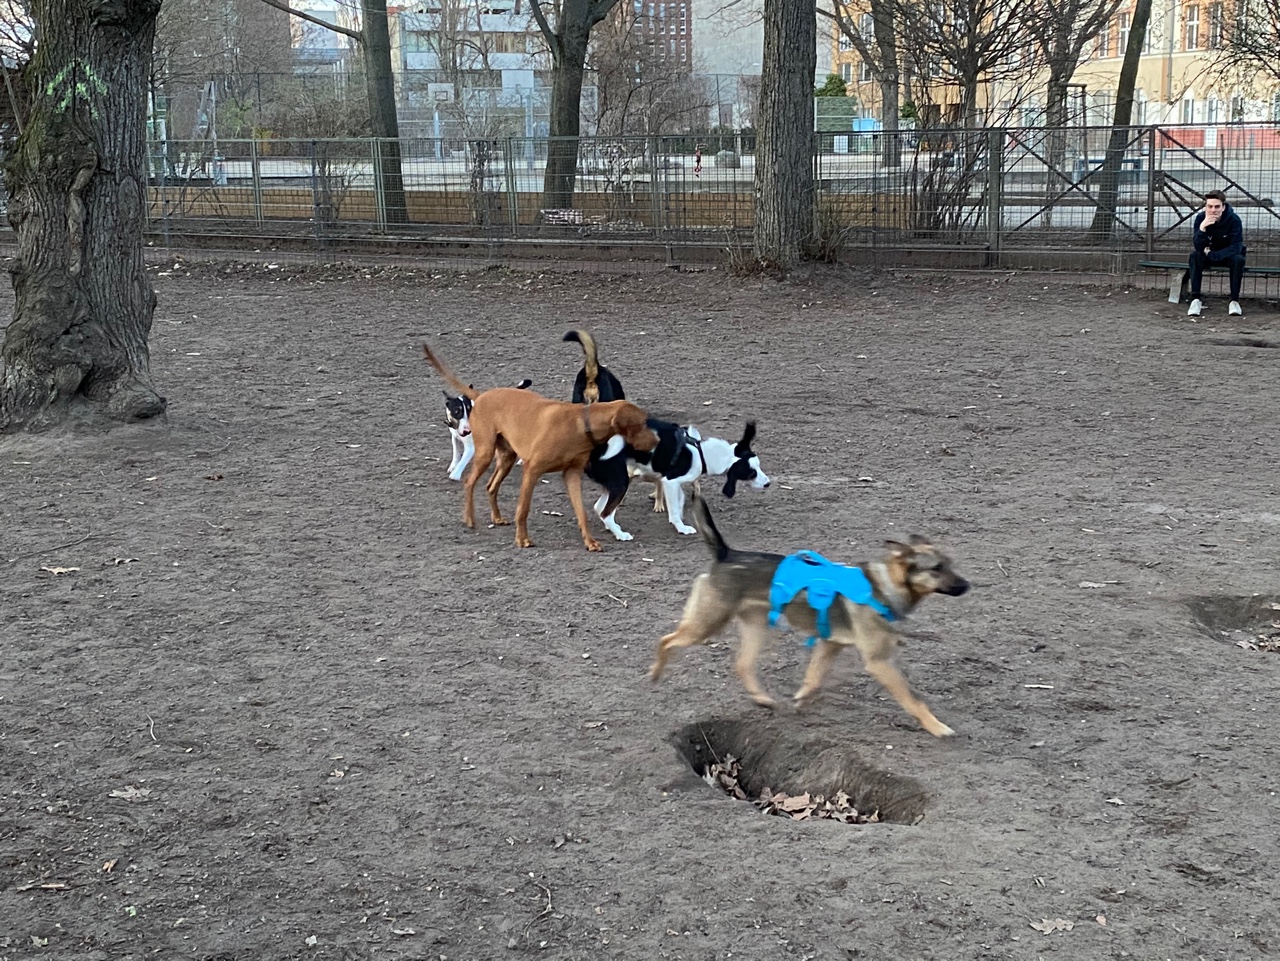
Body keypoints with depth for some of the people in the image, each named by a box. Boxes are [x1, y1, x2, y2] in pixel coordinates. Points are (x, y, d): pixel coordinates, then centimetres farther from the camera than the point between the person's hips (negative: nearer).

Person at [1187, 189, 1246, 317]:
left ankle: (1235, 301, -24)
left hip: (1227, 256, -1)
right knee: (1195, 256, -29)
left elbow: (1236, 248, -25)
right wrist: (1202, 228, -41)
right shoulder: (1200, 218, -17)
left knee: (1238, 259, -33)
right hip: (1207, 257, 1)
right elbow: (1197, 247, -23)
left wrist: (1211, 254, -28)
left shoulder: (1234, 219, -22)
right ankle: (1195, 299, -28)